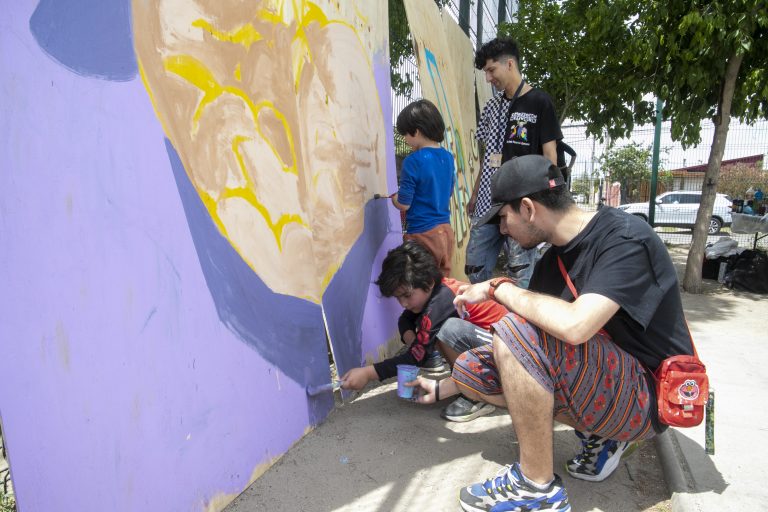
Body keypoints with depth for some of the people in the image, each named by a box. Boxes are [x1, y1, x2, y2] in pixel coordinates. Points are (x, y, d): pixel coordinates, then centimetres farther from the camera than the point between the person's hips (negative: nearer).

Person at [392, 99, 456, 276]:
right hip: (445, 230, 7)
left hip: (422, 234, -6)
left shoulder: (413, 161, -16)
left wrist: (394, 196, 9)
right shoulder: (448, 157, 4)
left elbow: (403, 204, -12)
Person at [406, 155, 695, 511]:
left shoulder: (625, 239, -20)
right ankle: (597, 434, 4)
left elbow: (575, 326, -38)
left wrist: (500, 289, -21)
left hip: (646, 398, -8)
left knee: (517, 330, -29)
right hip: (604, 379, 8)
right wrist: (442, 389, 12)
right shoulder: (553, 260, 3)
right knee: (470, 368, 1)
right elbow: (516, 351, 9)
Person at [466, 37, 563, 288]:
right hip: (488, 202, 6)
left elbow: (550, 154, -4)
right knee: (475, 269, 9)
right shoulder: (492, 106, 16)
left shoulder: (539, 102, -1)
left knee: (523, 271, -3)